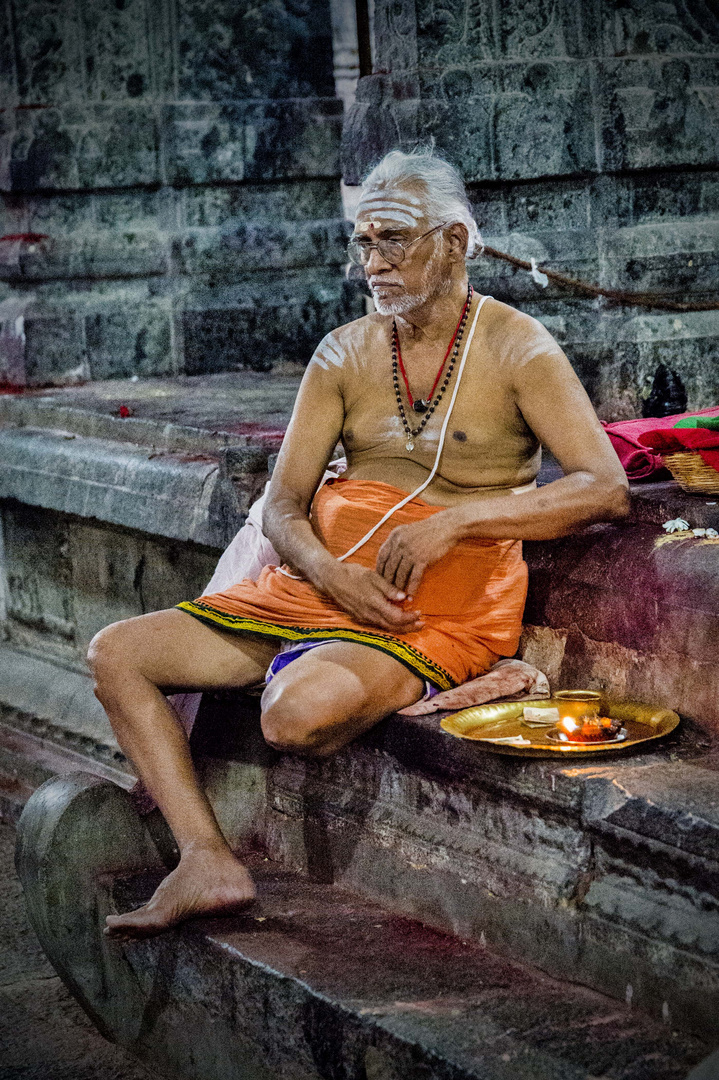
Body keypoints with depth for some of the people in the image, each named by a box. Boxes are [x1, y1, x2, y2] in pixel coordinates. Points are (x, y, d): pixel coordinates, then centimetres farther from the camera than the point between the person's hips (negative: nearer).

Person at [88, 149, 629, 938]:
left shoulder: (517, 350, -5)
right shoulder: (344, 354, 9)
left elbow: (605, 490, -16)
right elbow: (282, 504, 8)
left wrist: (450, 520, -22)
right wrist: (328, 570, -15)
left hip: (437, 620, -6)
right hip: (317, 589, 6)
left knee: (296, 712, -37)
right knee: (116, 653, -6)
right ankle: (208, 865, -13)